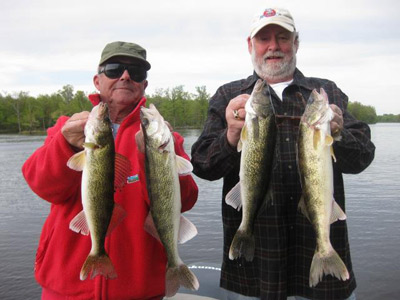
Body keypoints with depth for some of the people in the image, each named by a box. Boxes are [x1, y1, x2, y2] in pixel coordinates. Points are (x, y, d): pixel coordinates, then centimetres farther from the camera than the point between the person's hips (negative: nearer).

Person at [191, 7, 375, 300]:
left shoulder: (327, 92, 9)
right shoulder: (228, 97, 6)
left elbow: (362, 157, -1)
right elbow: (202, 164, -4)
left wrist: (338, 136, -24)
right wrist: (230, 138, -25)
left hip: (322, 239, 1)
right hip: (252, 246, -1)